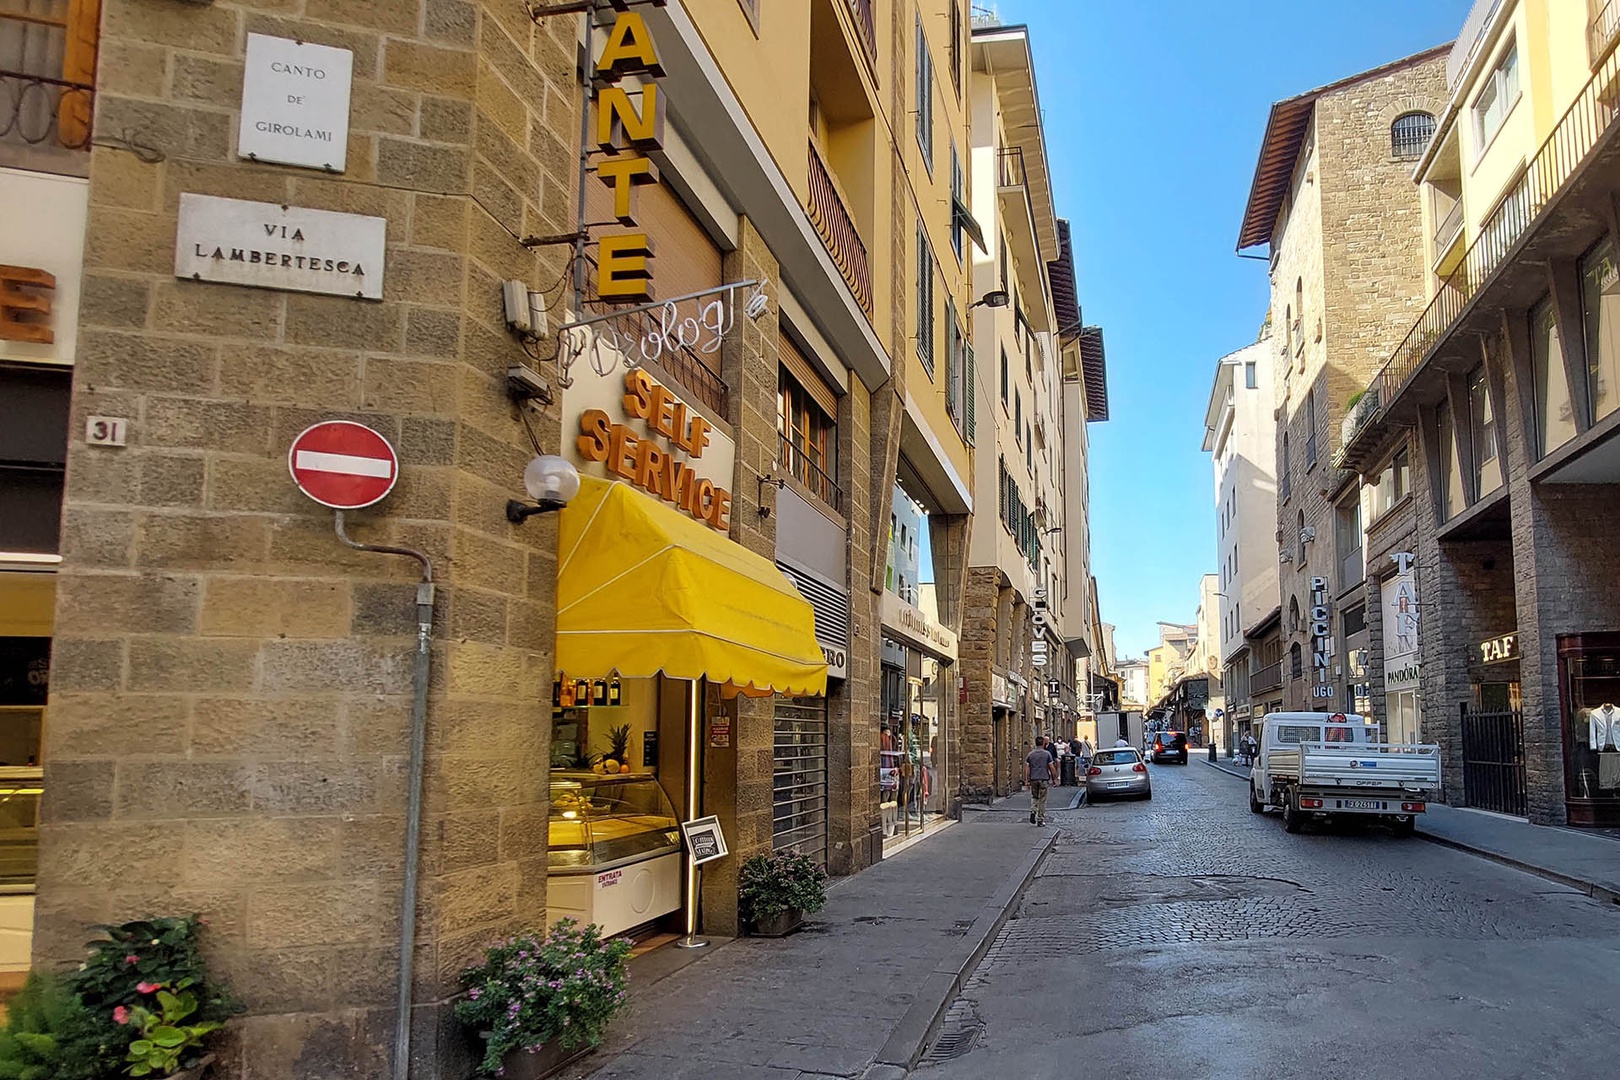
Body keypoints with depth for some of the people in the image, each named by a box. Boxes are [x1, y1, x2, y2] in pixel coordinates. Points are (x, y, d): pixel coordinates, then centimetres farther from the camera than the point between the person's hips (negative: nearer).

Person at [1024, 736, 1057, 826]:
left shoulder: (1030, 754, 3)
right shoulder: (1047, 754, -4)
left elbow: (1027, 768, 1)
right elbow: (1052, 768, -5)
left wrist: (1027, 780, 5)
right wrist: (1054, 779, 5)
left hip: (1033, 779, 2)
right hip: (1044, 779, -2)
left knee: (1034, 797, 18)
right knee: (1042, 800, 5)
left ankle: (1033, 812, -6)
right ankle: (1040, 820, 7)